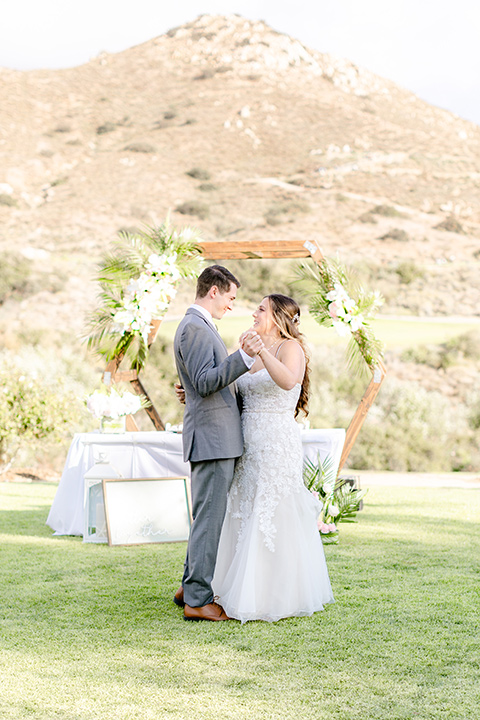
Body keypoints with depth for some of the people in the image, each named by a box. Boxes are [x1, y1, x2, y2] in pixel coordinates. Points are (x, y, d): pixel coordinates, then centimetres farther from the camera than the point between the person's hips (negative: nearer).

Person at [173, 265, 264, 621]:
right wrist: (245, 356, -32)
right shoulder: (194, 328, -14)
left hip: (219, 438, 11)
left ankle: (191, 588, 24)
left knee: (208, 516, 16)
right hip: (212, 437, -11)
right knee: (209, 518, -7)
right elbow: (205, 383, -24)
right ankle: (197, 600, -3)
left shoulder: (201, 327, 20)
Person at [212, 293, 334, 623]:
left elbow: (288, 380, -31)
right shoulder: (257, 353, 16)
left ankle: (282, 598, 5)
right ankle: (253, 592, 21)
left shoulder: (290, 348, -8)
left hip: (276, 445, -8)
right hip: (250, 445, 8)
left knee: (277, 519, -4)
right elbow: (238, 397, 24)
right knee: (249, 519, 11)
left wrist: (261, 351, -42)